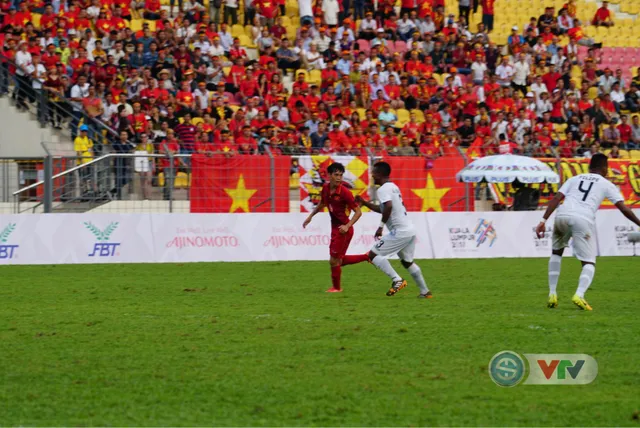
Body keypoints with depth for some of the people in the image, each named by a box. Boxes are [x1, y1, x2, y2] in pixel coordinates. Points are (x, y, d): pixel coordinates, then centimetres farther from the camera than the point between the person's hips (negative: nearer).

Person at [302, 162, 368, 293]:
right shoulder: (326, 188, 0)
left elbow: (358, 212, -17)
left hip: (343, 229, -8)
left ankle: (336, 287, 21)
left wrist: (347, 226, -28)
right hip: (335, 228, 8)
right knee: (340, 260, 16)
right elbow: (322, 203, 22)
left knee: (334, 260, 1)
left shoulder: (344, 192, -21)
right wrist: (310, 216, 20)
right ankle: (368, 257, 30)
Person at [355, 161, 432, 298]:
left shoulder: (383, 189, -10)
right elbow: (382, 209, 31)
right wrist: (364, 203, 30)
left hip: (399, 231, -10)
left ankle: (397, 280, -14)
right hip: (410, 230, 10)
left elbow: (388, 206, -29)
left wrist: (381, 225, -23)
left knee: (373, 254, -6)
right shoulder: (393, 187, 20)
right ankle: (425, 292, 24)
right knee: (407, 262, 24)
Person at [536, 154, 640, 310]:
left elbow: (556, 198, 13)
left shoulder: (574, 179, 27)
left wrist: (544, 221, 7)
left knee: (556, 252, 29)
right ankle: (579, 295, -22)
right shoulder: (606, 184, 20)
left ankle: (552, 294, 23)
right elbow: (624, 209, 11)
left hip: (563, 215, 3)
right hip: (584, 219, -3)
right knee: (589, 263, 5)